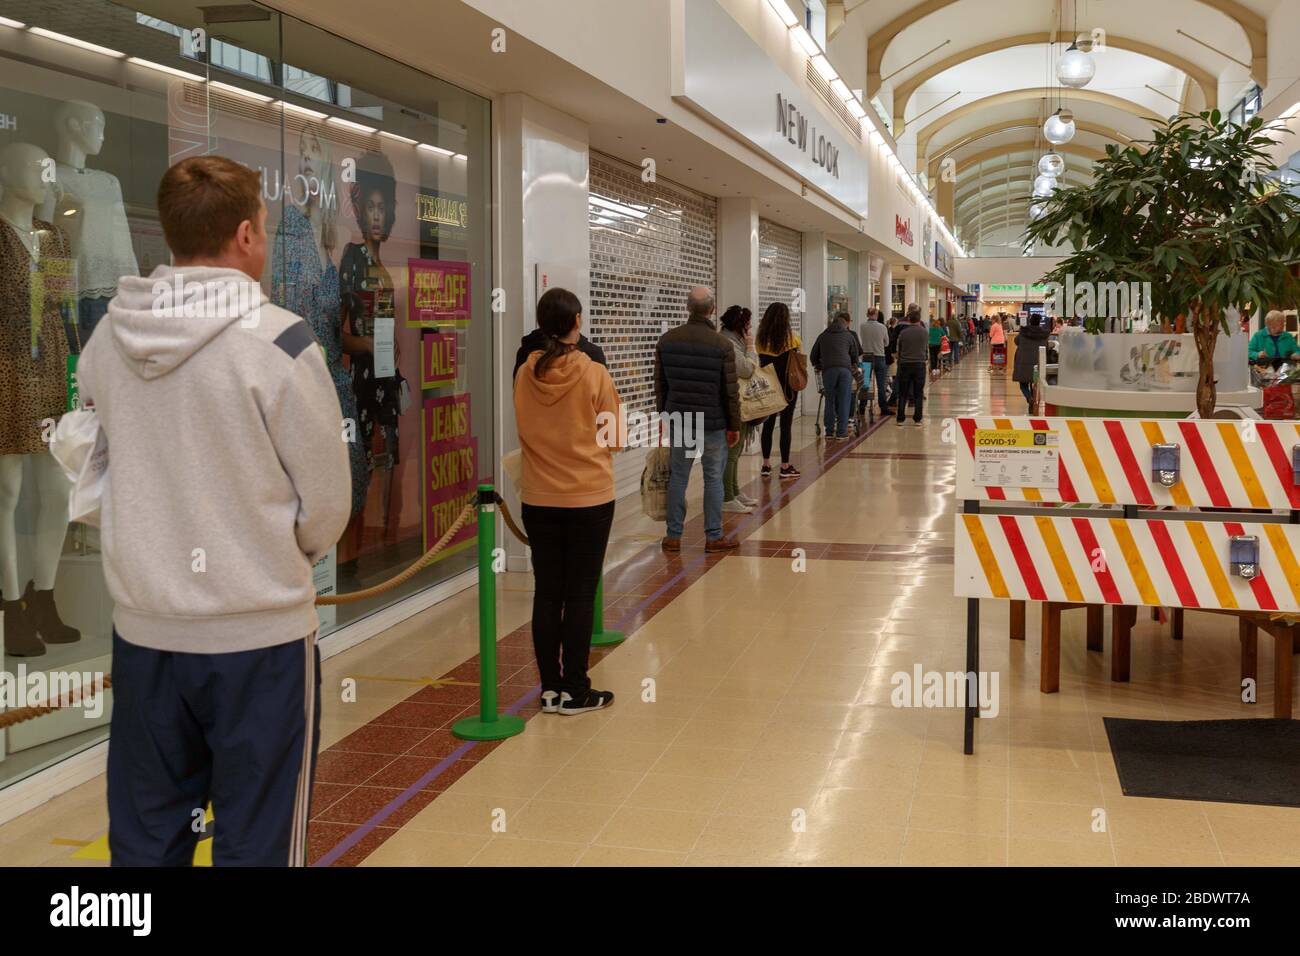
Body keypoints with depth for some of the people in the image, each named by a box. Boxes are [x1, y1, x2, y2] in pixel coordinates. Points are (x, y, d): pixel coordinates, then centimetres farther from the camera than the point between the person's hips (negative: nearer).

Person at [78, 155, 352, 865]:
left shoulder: (106, 340, 0)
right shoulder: (278, 342, -15)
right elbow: (328, 499, -7)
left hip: (142, 627, 5)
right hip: (258, 633, -5)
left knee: (144, 838, 17)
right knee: (256, 841, 7)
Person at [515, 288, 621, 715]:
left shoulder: (525, 374, -3)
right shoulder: (595, 375, -13)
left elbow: (524, 431, 9)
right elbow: (611, 439, -4)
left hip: (538, 499, 3)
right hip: (589, 499, -3)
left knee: (547, 594, 10)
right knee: (580, 595, 5)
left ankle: (550, 688, 18)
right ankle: (575, 691, 11)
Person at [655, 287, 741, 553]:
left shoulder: (666, 340, -2)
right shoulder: (722, 345, -11)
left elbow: (660, 385, 6)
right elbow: (731, 391, -8)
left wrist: (663, 417, 16)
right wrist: (734, 426, 1)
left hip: (678, 421, 3)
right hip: (713, 423, -3)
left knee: (678, 477, 11)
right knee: (713, 478, 6)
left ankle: (674, 536, 15)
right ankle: (714, 537, 10)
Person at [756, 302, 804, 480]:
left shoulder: (761, 337, -3)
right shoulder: (790, 337, -10)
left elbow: (761, 360, 3)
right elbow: (798, 347, 8)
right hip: (787, 385, -3)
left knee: (768, 424, 11)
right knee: (786, 424, 2)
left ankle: (766, 465, 14)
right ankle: (785, 467, 5)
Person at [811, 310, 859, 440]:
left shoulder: (823, 336, 21)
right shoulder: (849, 335, 18)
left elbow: (813, 356, 23)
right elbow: (855, 356, 24)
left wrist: (818, 366, 40)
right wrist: (854, 366, 42)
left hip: (828, 370, 1)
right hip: (845, 369, -1)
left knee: (830, 401, 8)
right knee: (844, 401, 3)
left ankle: (829, 432, 7)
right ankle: (841, 433, 1)